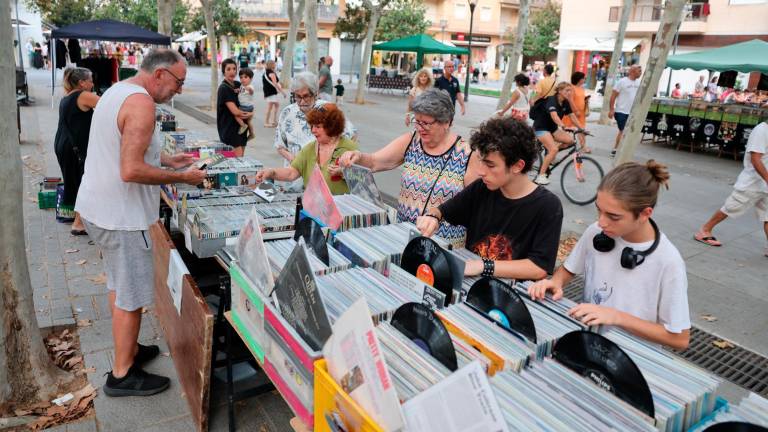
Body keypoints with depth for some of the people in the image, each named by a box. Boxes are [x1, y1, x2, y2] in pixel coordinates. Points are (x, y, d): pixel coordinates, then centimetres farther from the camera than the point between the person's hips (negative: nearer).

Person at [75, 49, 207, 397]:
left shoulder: (117, 91, 11)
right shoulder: (141, 102, -21)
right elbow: (131, 171, -28)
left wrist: (168, 160, 16)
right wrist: (182, 178, -18)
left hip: (97, 207, 10)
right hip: (119, 215, -10)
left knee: (120, 287, 22)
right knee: (131, 296, 2)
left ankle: (129, 349, 38)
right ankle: (122, 375, 16)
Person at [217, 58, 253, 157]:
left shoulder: (238, 85, 9)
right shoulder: (224, 88, -12)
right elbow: (235, 111, -18)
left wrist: (247, 114, -5)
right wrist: (250, 114, -2)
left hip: (241, 127, 7)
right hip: (229, 129, -7)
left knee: (241, 158, 9)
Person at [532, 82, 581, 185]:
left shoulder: (565, 103, 2)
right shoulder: (551, 100, -21)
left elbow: (573, 117, 2)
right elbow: (554, 115, -38)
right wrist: (563, 126, -53)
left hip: (552, 128, 8)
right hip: (541, 127, -8)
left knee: (570, 140, -13)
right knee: (554, 150, -24)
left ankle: (549, 151, 8)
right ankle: (540, 176, -18)